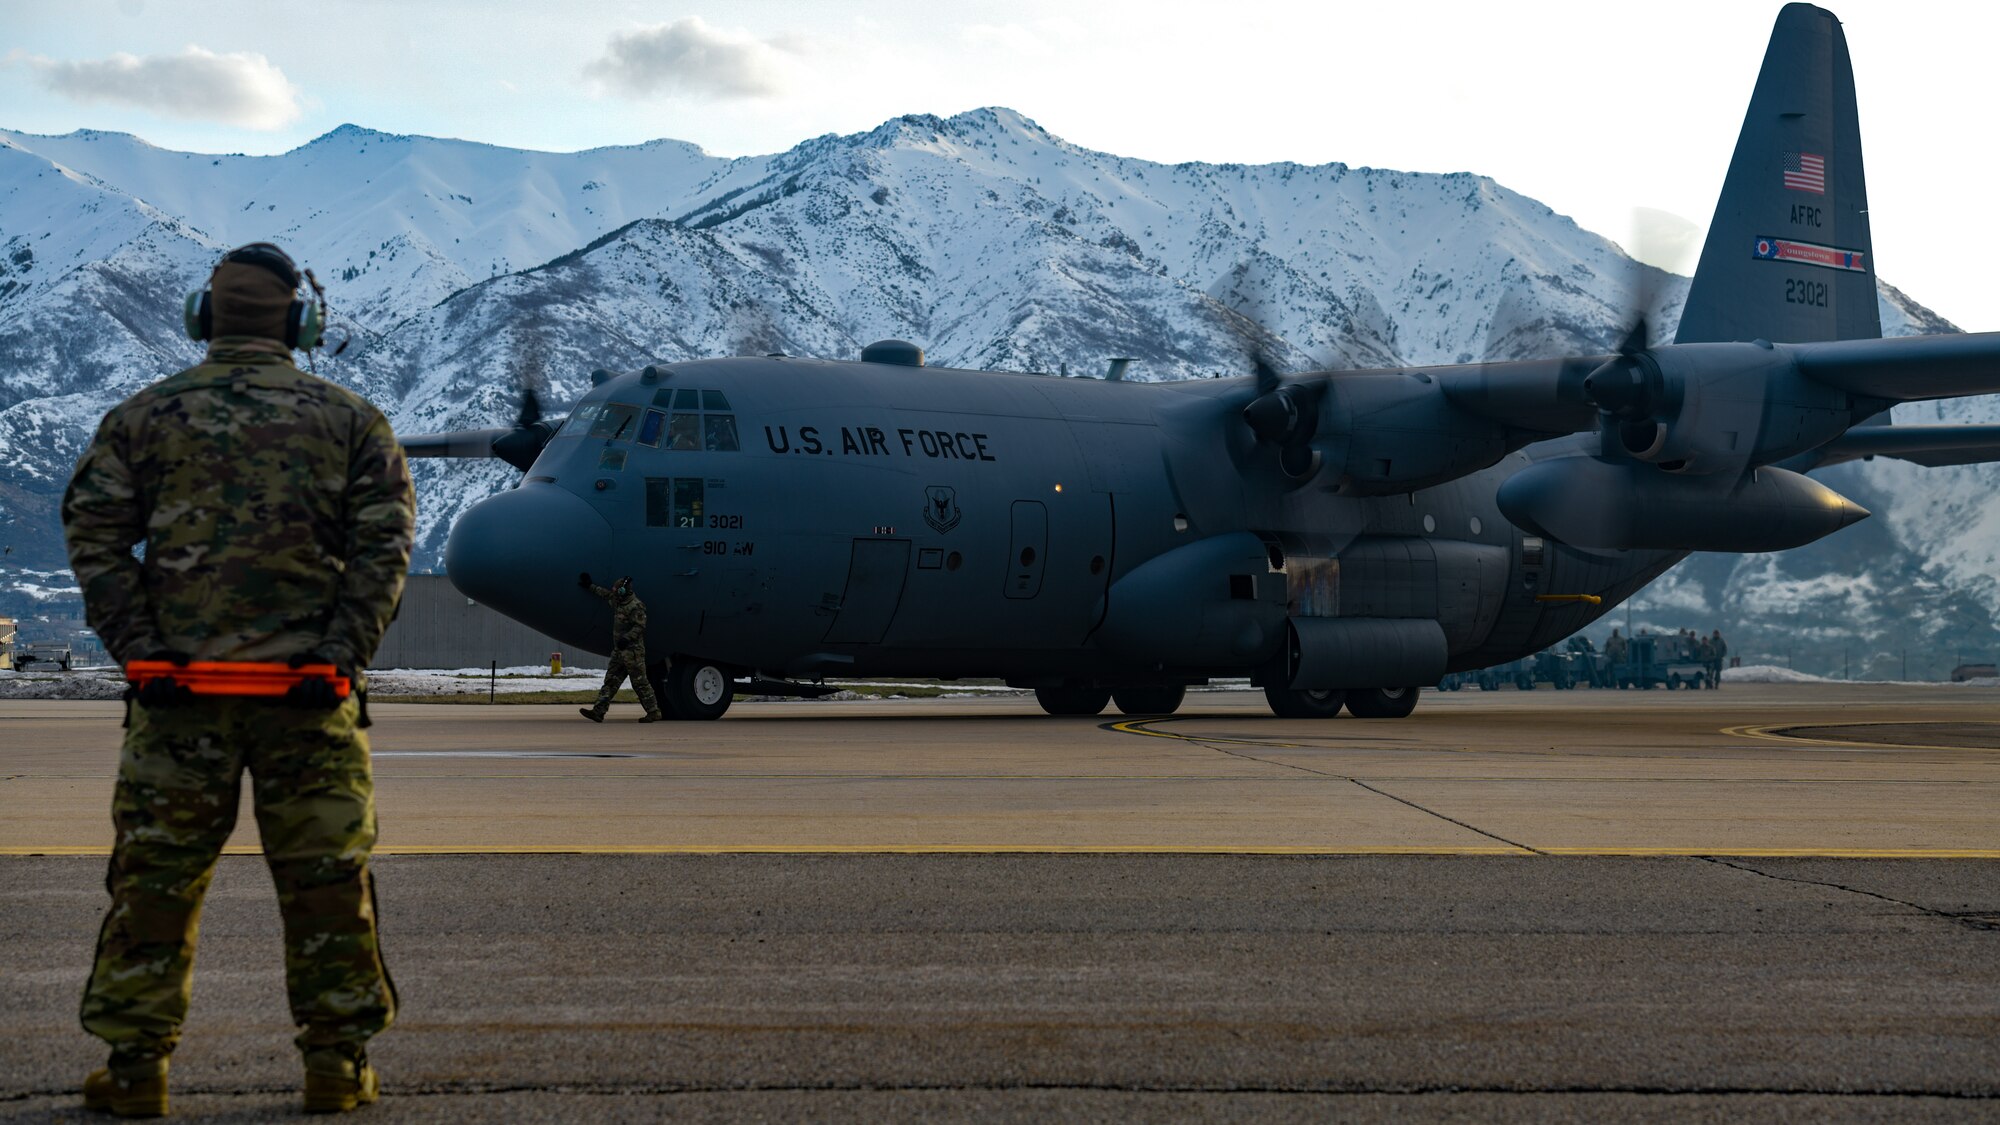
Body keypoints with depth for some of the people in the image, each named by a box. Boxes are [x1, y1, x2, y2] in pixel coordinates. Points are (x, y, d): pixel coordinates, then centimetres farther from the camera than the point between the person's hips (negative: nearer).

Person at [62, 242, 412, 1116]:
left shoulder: (144, 415, 7)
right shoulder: (349, 419, 6)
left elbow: (94, 529, -2)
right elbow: (384, 537, -3)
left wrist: (137, 648, -5)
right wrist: (343, 650, -8)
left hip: (180, 682, 0)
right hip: (307, 684, 0)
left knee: (156, 873, 6)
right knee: (324, 873, 7)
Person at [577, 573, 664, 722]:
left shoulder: (636, 606, -14)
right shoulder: (619, 603, 15)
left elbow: (640, 627, -21)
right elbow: (606, 595, 31)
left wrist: (627, 638, -31)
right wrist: (590, 586, 38)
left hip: (633, 650, -10)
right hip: (619, 651, 10)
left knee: (640, 682, -7)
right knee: (610, 681, 5)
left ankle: (653, 712, -2)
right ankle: (598, 711, 4)